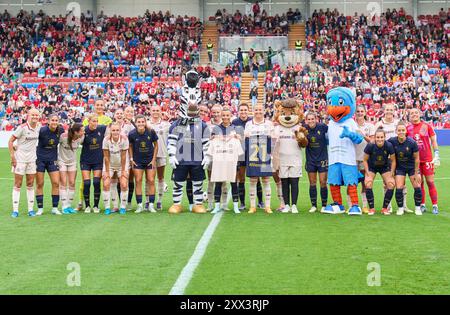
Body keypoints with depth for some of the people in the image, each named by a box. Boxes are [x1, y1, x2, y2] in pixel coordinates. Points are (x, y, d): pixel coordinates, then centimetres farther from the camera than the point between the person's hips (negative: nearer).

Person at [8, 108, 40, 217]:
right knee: (18, 184, -1)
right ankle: (15, 210, 4)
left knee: (30, 184, 7)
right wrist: (12, 156, -15)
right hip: (20, 158, -5)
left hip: (32, 158, 5)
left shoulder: (39, 127, 2)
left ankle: (31, 209, 13)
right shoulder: (22, 127, -14)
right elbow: (10, 141, -10)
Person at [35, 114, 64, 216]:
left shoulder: (60, 130, -4)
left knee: (56, 183, -3)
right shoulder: (42, 130, -17)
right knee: (39, 184, 1)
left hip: (52, 159, 3)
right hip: (40, 159, -3)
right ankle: (40, 208, 11)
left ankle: (55, 208, 7)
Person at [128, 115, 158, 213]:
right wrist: (131, 159, 0)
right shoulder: (132, 134, -12)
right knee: (138, 181, -4)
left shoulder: (151, 132, -13)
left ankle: (151, 205, 6)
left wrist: (154, 159, -2)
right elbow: (130, 146, 6)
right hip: (137, 161, 0)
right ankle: (140, 205, 3)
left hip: (150, 160, 0)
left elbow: (156, 145, 1)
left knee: (151, 181, -2)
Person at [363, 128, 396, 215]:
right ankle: (371, 208, -6)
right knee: (368, 184, -21)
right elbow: (365, 160, -13)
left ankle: (384, 208, 1)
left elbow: (393, 161, -11)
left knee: (391, 184, -14)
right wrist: (368, 174, -17)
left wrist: (391, 174, -14)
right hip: (371, 167, -1)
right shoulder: (370, 146, -27)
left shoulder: (389, 146, -26)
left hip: (385, 167, 1)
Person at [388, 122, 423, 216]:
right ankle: (400, 208, 12)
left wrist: (416, 173, -8)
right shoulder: (392, 141, -18)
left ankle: (418, 208, 12)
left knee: (417, 187, -7)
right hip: (400, 167, 1)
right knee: (399, 188, -8)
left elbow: (416, 158, -12)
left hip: (412, 167, -1)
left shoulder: (412, 143, -22)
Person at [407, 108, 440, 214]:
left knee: (430, 182, -3)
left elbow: (433, 141, 3)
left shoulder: (427, 126, 1)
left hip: (427, 159, -2)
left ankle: (435, 206, 1)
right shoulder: (408, 128, 4)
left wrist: (436, 155, -4)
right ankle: (422, 205, 11)